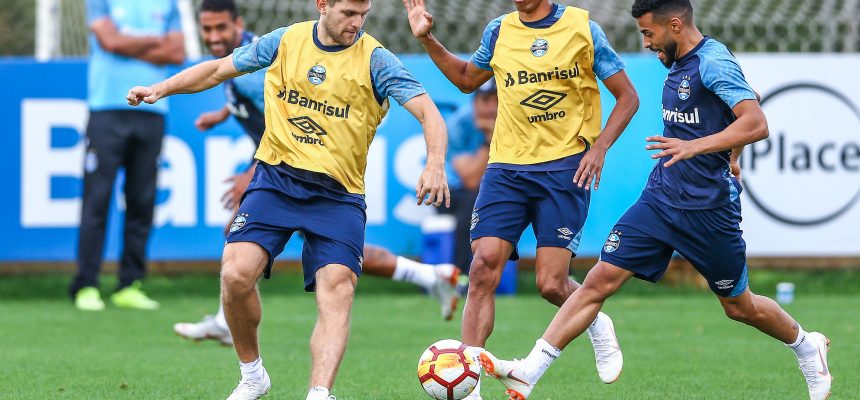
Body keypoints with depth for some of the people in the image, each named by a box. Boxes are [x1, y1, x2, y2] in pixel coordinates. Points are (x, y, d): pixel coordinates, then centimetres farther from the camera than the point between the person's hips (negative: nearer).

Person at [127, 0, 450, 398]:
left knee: (337, 289, -20)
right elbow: (220, 68, 18)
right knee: (236, 274, -15)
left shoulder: (375, 60, -5)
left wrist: (435, 164, -31)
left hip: (338, 192, -2)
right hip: (276, 176, 2)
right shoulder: (286, 41, 4)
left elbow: (428, 112, -14)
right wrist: (162, 88, 10)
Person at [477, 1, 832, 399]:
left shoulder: (714, 62, -16)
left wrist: (695, 146, -37)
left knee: (739, 306, 9)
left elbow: (756, 123, -27)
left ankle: (807, 348, 38)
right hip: (659, 199, 7)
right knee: (599, 280, -6)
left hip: (708, 210, -7)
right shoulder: (680, 65, 9)